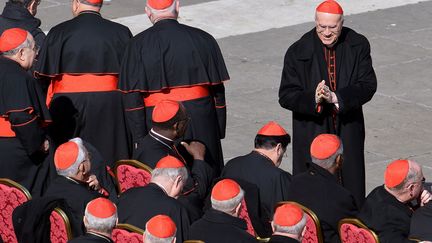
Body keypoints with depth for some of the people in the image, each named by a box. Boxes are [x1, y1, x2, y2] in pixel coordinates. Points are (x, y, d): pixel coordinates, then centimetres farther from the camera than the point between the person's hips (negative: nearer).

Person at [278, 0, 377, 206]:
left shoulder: (358, 46, -3)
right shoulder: (298, 52, -7)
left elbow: (368, 85, -7)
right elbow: (286, 96, -7)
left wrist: (336, 98, -22)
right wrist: (313, 98, -27)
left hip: (348, 130, 2)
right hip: (312, 132, -2)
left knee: (351, 188, 8)